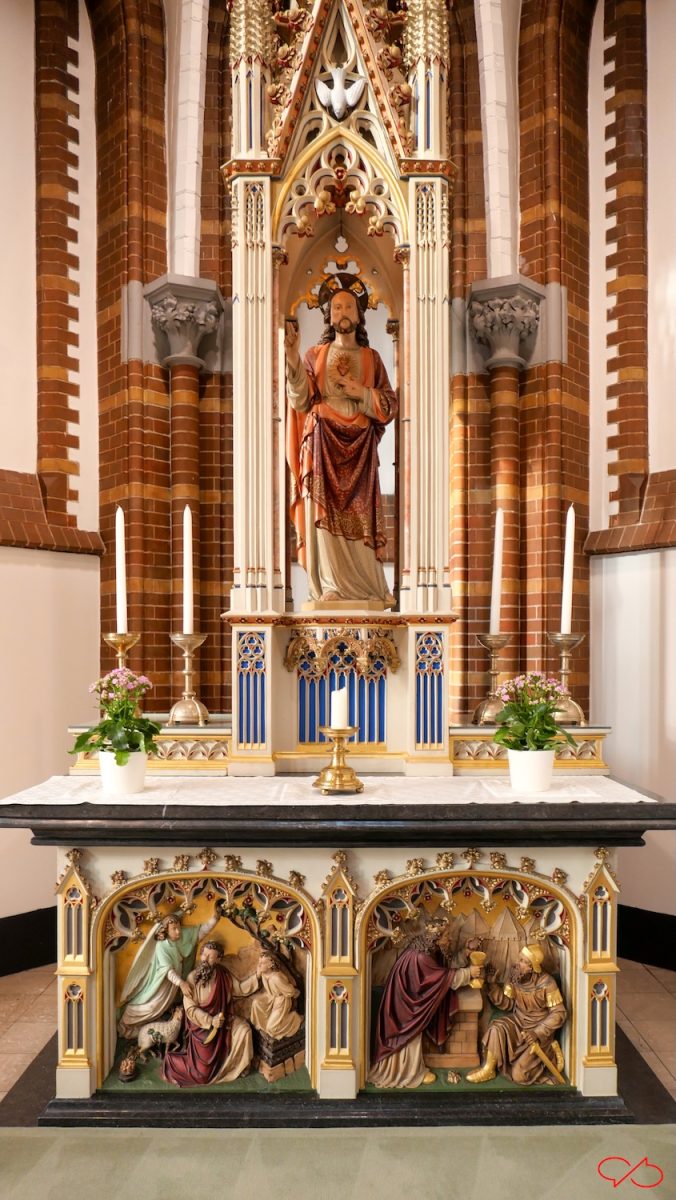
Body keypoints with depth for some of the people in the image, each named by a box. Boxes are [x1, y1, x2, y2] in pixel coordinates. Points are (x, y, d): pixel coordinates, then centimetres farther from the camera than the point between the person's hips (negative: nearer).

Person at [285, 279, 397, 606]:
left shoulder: (371, 358, 13)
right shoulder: (315, 355, 11)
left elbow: (391, 405, 8)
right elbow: (301, 401, -2)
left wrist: (362, 393, -8)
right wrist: (293, 358, -13)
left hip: (359, 444, 1)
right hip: (323, 442, 0)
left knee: (360, 511, -2)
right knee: (325, 510, -7)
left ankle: (368, 585, 5)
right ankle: (332, 584, -3)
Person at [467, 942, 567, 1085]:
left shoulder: (546, 983, -22)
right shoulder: (516, 976, -8)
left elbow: (559, 1013, -17)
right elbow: (508, 1004, -3)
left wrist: (538, 1033, -25)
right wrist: (493, 986, -20)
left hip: (539, 1028, -5)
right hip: (519, 1021, 5)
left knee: (518, 1075, -12)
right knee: (496, 1028, -27)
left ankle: (549, 1054, 9)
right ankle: (488, 1069, -10)